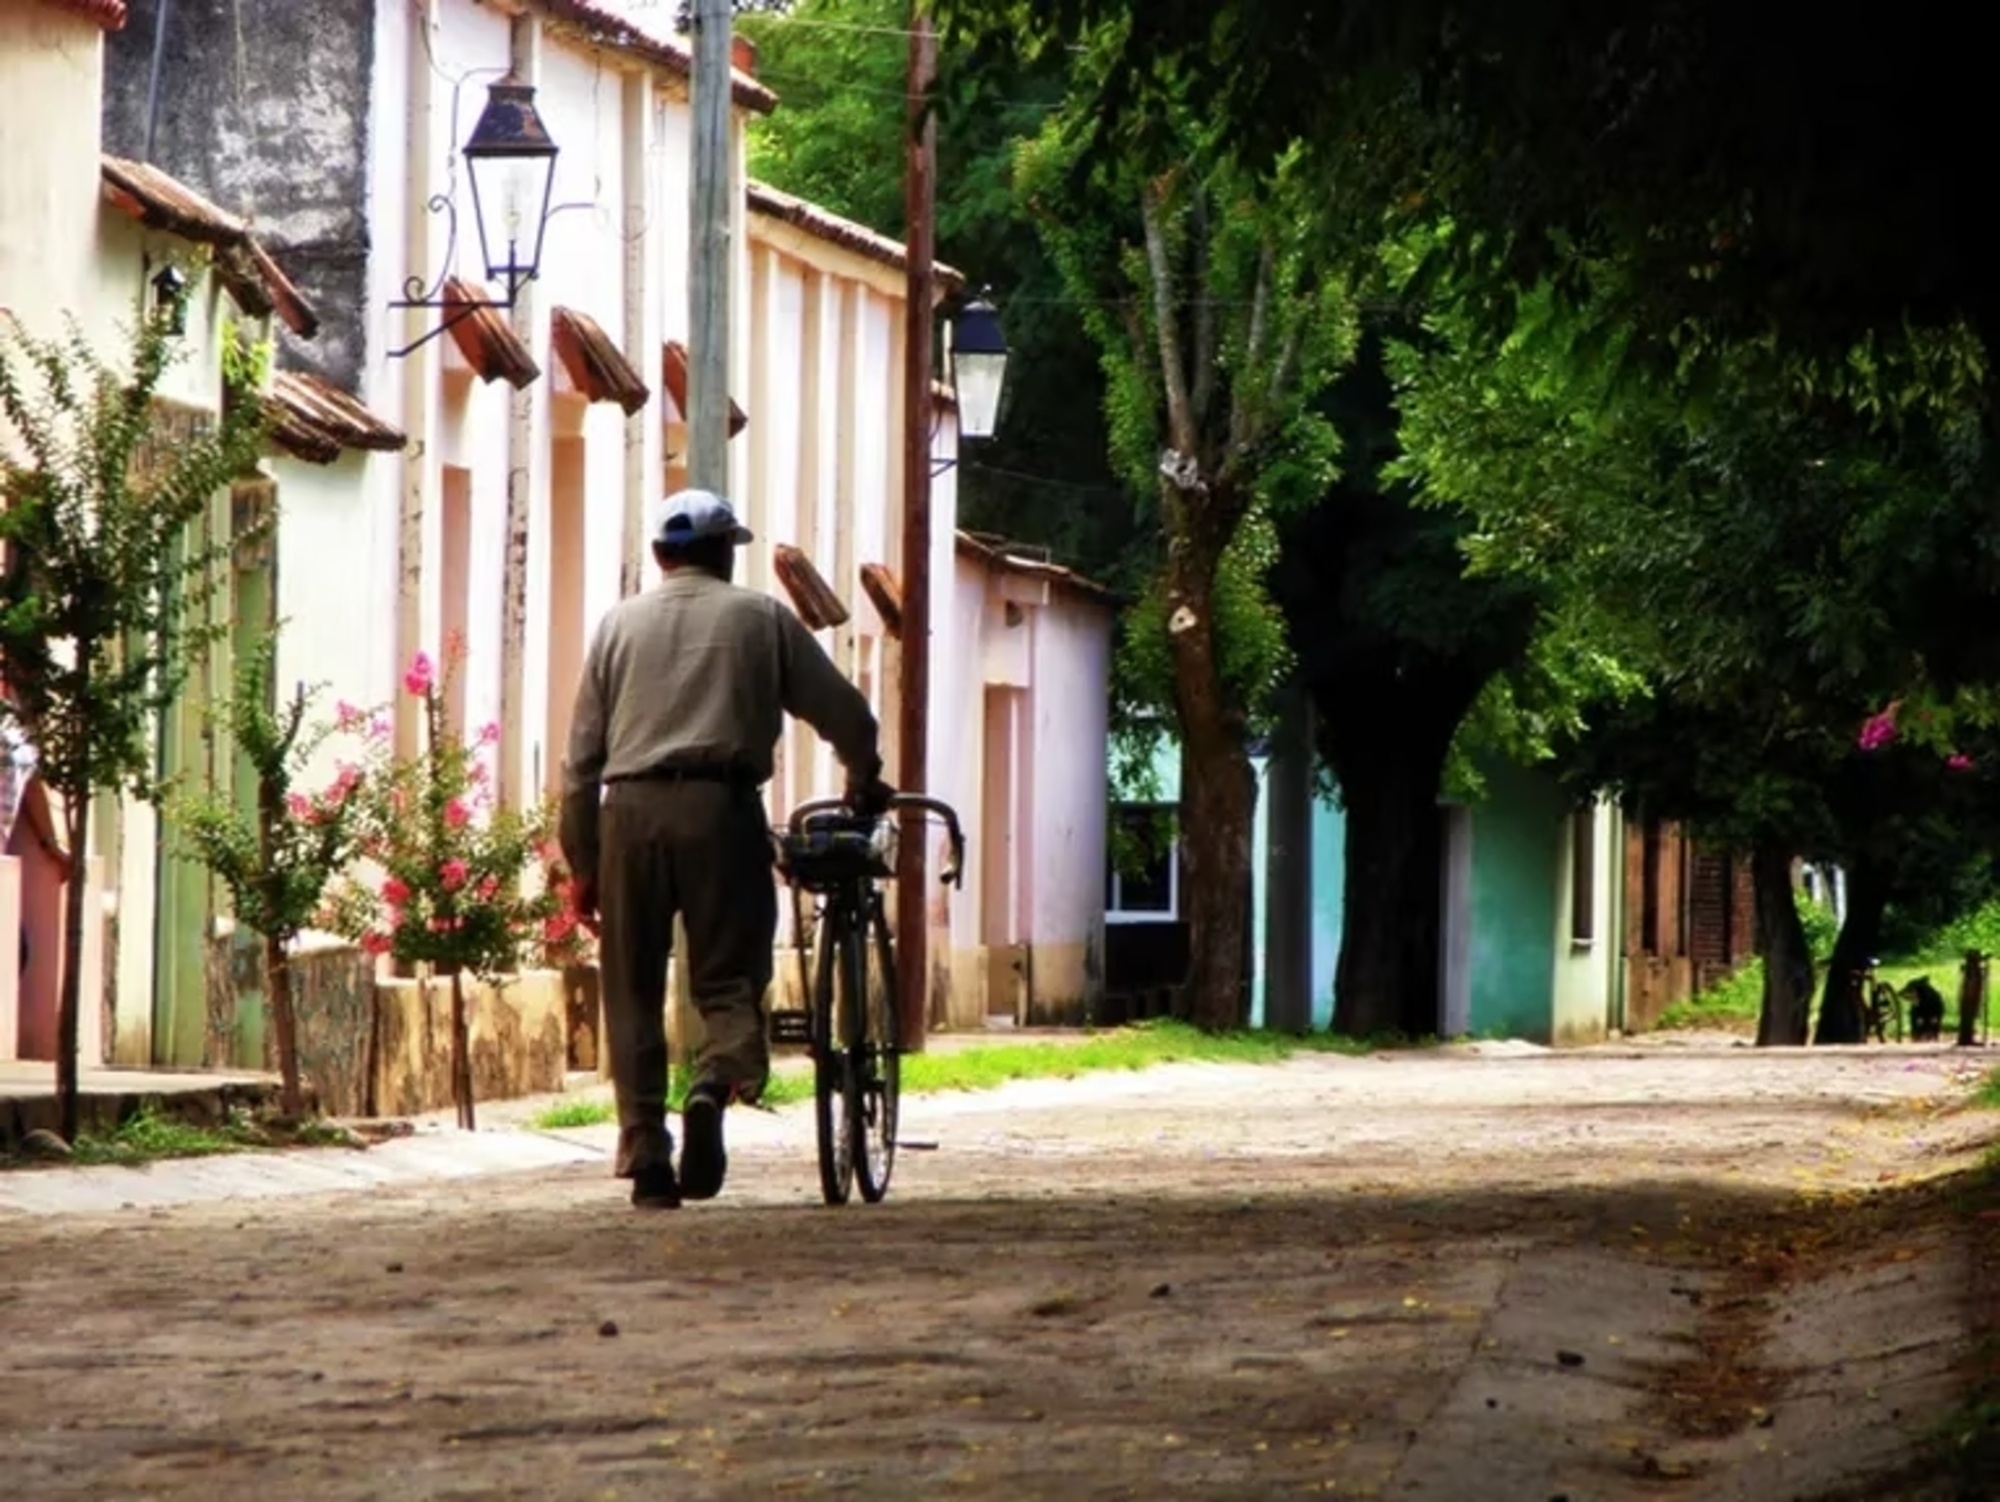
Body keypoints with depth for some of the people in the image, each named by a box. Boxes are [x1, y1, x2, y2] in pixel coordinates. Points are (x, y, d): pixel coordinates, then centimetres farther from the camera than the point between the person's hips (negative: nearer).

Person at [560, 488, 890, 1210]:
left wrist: (582, 862, 17)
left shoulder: (620, 623, 16)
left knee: (632, 992, 7)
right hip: (720, 805, -1)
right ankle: (716, 1084, -26)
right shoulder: (762, 618, 12)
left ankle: (646, 1159, 2)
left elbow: (582, 755, 13)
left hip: (631, 809, 2)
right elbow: (843, 712, 15)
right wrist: (864, 781, 35)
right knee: (728, 974, 4)